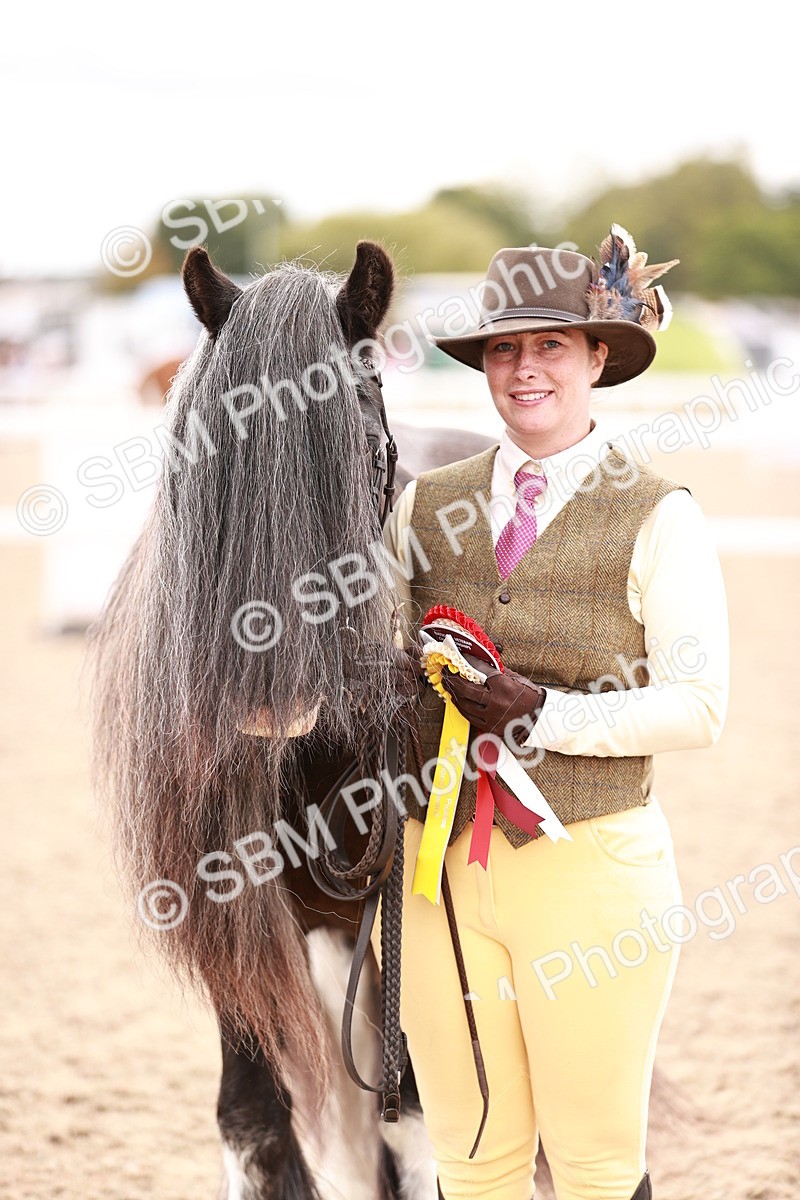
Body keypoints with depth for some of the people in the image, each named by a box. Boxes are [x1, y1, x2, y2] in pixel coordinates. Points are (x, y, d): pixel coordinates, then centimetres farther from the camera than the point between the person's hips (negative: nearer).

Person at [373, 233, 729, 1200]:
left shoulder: (657, 518, -3)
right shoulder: (424, 504, 8)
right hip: (438, 863, 3)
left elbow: (699, 709, -7)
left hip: (590, 863, -3)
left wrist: (548, 715, -19)